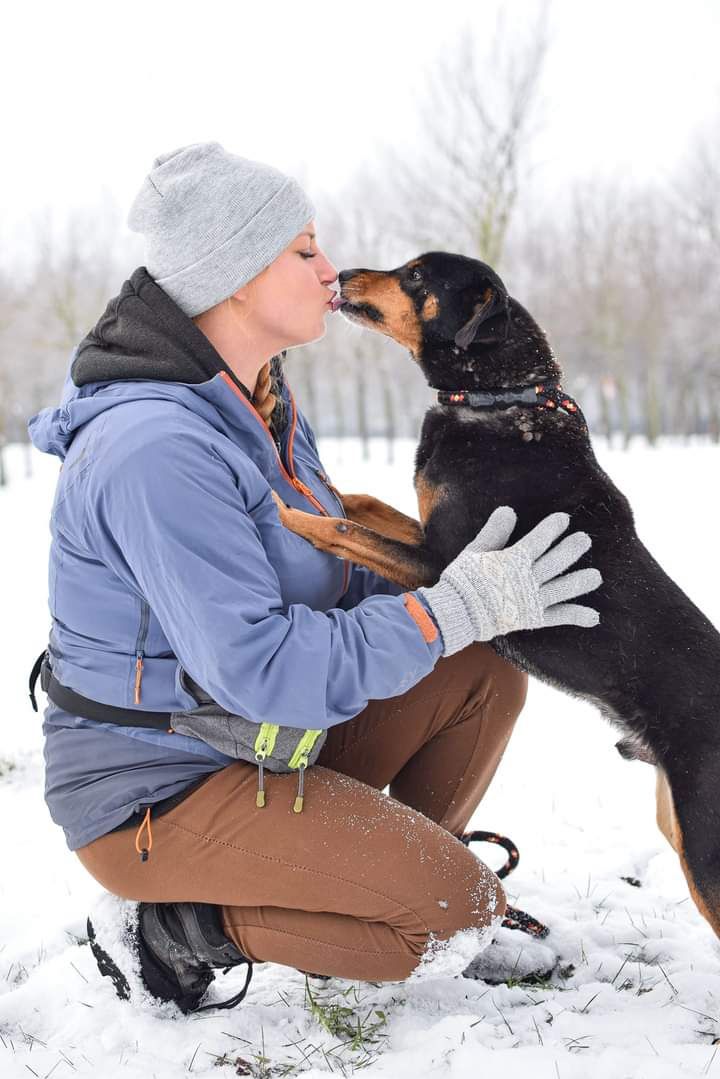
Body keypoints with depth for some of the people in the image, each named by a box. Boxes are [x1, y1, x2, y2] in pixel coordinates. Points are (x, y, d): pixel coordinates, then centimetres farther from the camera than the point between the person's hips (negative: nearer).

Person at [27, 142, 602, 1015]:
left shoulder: (259, 403, 5)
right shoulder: (159, 450, -28)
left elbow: (335, 576, 10)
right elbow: (263, 670, -30)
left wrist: (492, 589, -3)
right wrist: (459, 609, -23)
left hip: (266, 741, 9)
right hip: (156, 791, -9)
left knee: (486, 677, 2)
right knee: (460, 911, -14)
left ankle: (390, 871, 17)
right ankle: (171, 927, -3)